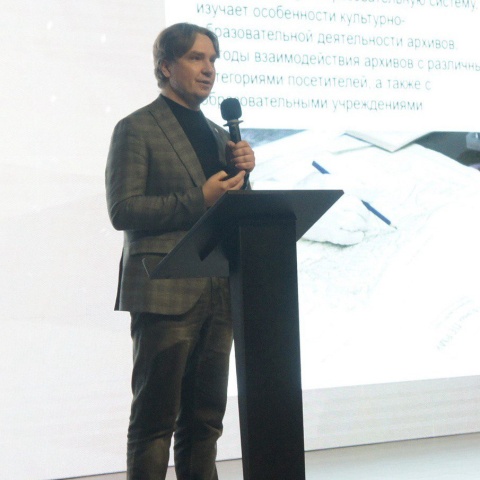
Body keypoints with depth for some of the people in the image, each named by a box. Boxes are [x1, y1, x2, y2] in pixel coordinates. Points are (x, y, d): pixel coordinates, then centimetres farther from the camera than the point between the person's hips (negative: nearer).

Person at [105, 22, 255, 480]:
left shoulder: (217, 133, 19)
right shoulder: (136, 128, -2)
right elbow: (122, 210, -11)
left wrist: (242, 171, 0)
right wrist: (198, 199, -17)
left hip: (217, 292, 7)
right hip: (166, 292, -7)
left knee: (205, 418, 10)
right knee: (155, 417, -3)